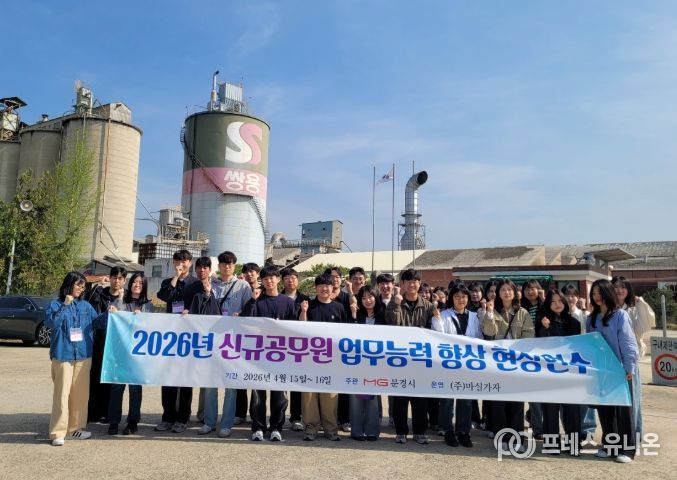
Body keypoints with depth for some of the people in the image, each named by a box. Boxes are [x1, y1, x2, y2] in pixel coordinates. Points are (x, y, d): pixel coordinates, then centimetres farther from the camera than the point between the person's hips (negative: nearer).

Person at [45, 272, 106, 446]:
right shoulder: (56, 304, 0)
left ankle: (76, 427, 20)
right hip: (63, 355, -4)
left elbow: (97, 322, 12)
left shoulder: (86, 305, 11)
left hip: (84, 355, 4)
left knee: (80, 393, 9)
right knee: (62, 393, -6)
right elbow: (50, 323, -15)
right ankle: (58, 432, -1)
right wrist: (65, 305, -17)